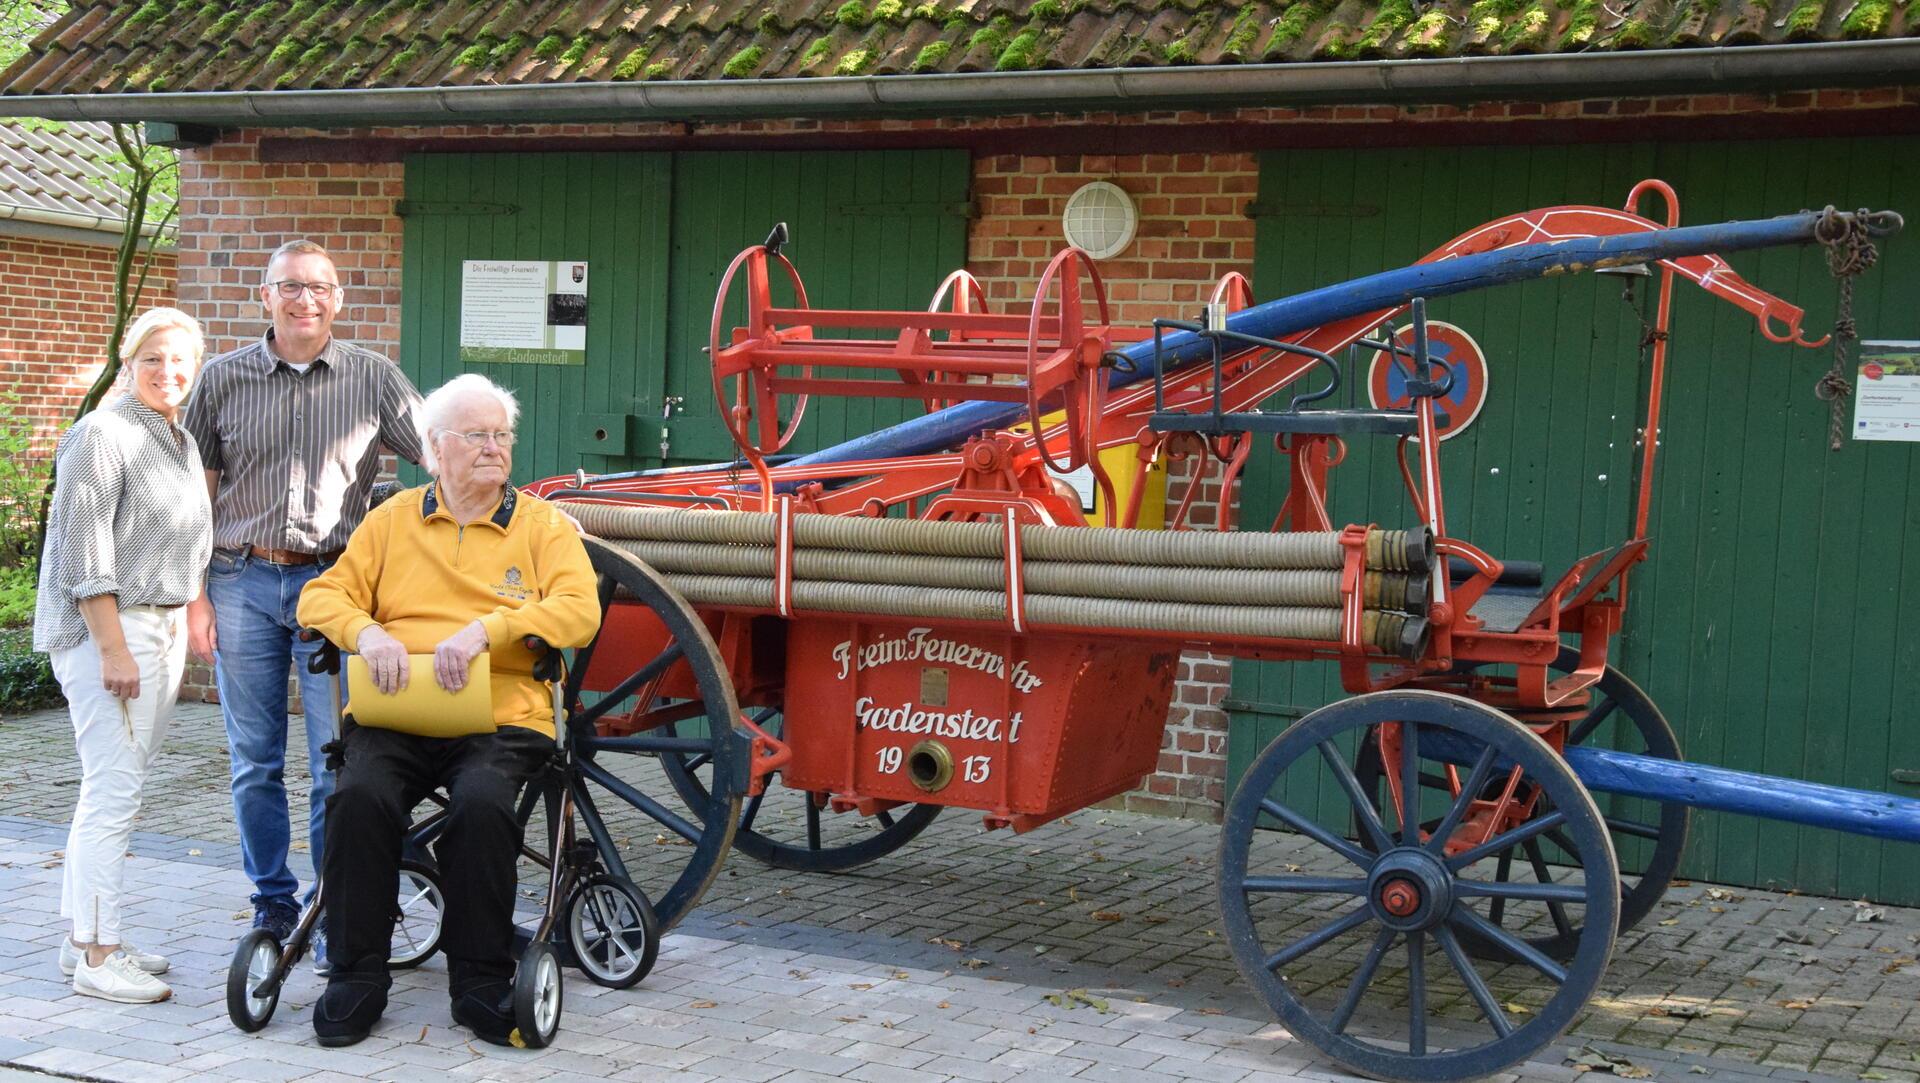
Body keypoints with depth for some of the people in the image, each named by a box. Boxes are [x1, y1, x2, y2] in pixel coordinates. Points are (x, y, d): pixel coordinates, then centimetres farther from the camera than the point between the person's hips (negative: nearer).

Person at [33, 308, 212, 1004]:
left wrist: (186, 627, 18)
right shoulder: (103, 435, -10)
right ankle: (96, 956, -6)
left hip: (163, 628, 8)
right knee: (113, 790, -10)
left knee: (115, 788, 11)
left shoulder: (183, 442, 17)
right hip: (106, 630, -8)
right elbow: (83, 552, -15)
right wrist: (114, 648, -19)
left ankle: (87, 939, 17)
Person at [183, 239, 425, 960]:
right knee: (255, 761, 8)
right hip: (243, 584, 1)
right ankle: (273, 905, 22)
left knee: (339, 762, -3)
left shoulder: (373, 378, 4)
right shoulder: (225, 378, 6)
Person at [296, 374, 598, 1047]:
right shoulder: (394, 519, 19)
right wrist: (365, 631, -9)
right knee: (361, 795, -28)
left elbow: (580, 611, -3)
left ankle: (481, 985, -15)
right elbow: (324, 594, 14)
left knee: (482, 802, -32)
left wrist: (487, 627, -17)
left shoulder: (544, 525, 13)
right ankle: (355, 979, -13)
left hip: (500, 717, -2)